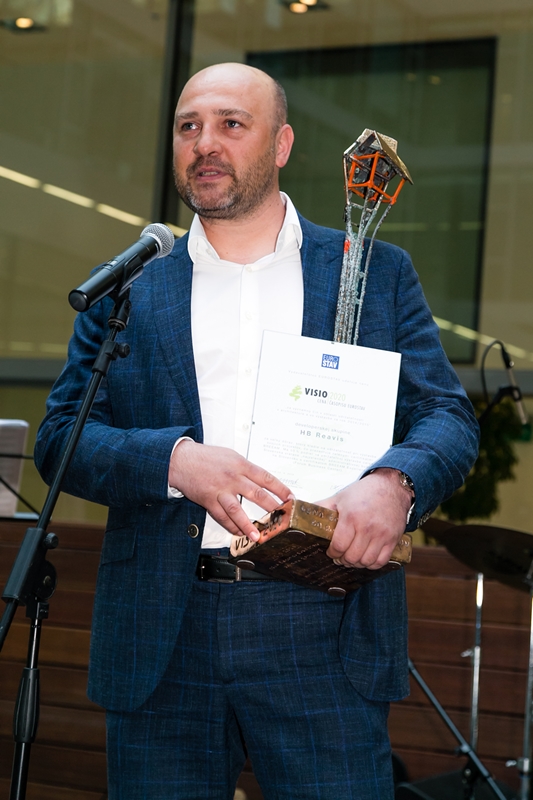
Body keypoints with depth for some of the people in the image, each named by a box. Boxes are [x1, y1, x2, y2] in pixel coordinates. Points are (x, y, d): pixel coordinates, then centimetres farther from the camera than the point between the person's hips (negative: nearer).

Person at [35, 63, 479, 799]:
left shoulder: (377, 272, 11)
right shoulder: (129, 289, 12)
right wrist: (177, 460, -15)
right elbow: (60, 437, 5)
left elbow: (448, 416, 6)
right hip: (162, 641, 1)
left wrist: (393, 482, -17)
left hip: (323, 635, -1)